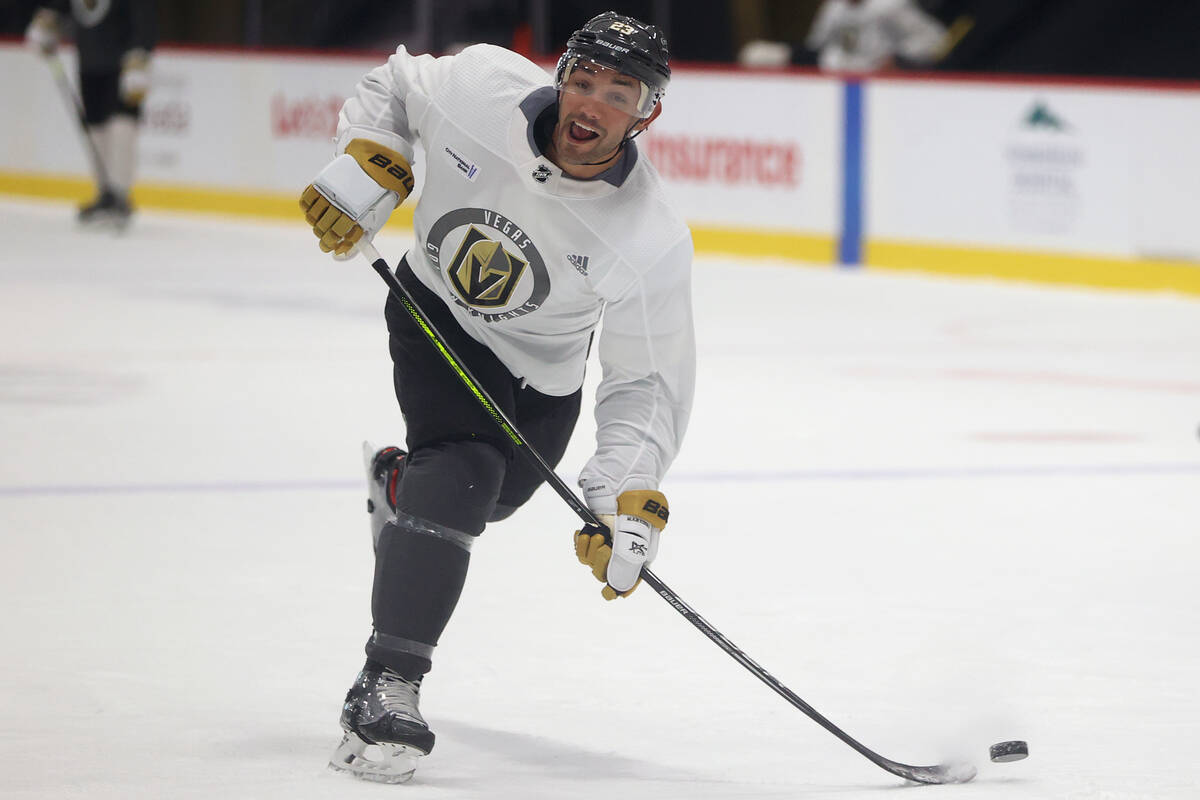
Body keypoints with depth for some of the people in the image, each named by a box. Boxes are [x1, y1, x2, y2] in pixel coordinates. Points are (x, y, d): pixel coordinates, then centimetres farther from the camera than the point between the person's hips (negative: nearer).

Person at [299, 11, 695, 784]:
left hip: (541, 374, 2)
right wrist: (367, 166, -20)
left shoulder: (651, 241, -30)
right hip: (435, 309, -2)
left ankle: (400, 484, 55)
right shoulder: (483, 88, -28)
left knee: (490, 494, 17)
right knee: (463, 476, -22)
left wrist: (628, 500, -35)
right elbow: (393, 87, -5)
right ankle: (385, 690, -25)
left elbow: (646, 383, -25)